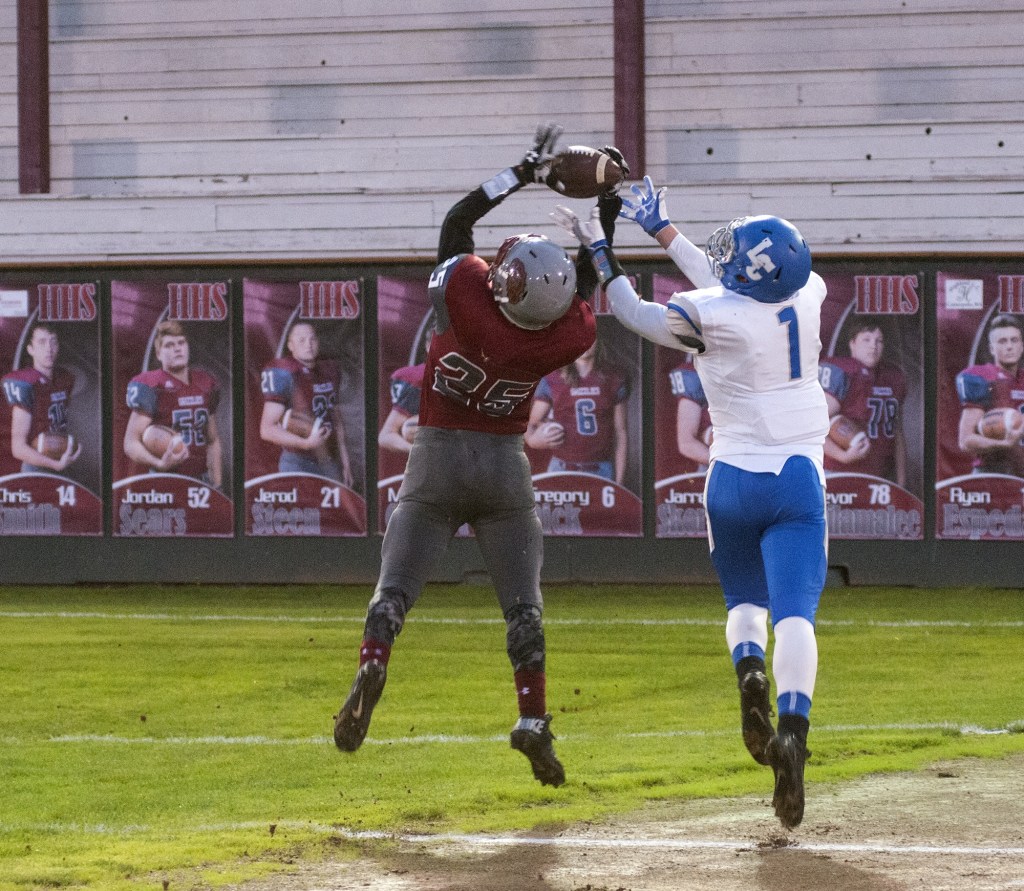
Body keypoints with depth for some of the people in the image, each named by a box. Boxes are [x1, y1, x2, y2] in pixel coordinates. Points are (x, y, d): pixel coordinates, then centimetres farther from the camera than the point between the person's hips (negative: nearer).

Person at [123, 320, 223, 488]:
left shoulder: (205, 385, 13)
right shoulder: (151, 388, -7)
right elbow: (131, 443, -10)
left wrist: (217, 485, 14)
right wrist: (160, 463, -28)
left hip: (202, 481, 6)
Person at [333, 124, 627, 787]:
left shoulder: (462, 293, -20)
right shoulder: (564, 338, -15)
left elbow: (457, 220, -2)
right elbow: (584, 296, 9)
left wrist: (526, 171, 0)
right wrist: (606, 222, 11)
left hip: (438, 462, -1)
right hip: (505, 467, 1)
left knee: (394, 589, 2)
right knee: (524, 606, 8)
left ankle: (373, 663, -25)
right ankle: (534, 721, 1)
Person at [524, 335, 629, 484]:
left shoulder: (614, 379, 6)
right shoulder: (551, 380, 3)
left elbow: (620, 433, 9)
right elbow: (531, 424, 9)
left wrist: (619, 481, 5)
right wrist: (534, 439, -16)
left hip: (601, 472, 1)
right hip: (562, 470, -1)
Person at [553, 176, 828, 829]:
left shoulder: (709, 316, -15)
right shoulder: (809, 296, -2)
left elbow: (635, 314, 3)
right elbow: (730, 288, 16)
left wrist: (601, 251, 17)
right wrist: (662, 228, 24)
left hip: (735, 478, -1)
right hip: (801, 477, 1)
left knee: (744, 598, 21)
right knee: (794, 614, -9)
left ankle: (749, 666, -11)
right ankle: (793, 725, -31)